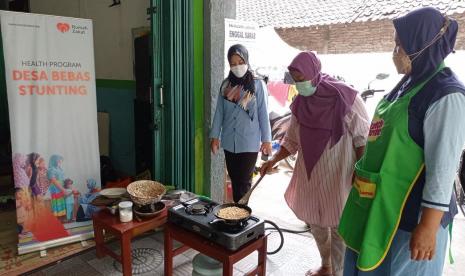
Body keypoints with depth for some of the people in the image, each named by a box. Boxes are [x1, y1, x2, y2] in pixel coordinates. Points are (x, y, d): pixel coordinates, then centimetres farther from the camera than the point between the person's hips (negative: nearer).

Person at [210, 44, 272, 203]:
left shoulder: (257, 85, -6)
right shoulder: (226, 85, 4)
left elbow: (263, 114, -5)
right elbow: (219, 112, 7)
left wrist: (266, 140, -5)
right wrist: (215, 136, 4)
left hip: (249, 143, -4)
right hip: (229, 142, 4)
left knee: (244, 181, 1)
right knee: (234, 179, 13)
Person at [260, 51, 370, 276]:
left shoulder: (346, 98, -15)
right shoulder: (300, 104, 2)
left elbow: (363, 139, -11)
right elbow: (292, 140, 10)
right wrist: (273, 160, 1)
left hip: (338, 177, -6)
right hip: (311, 175, 6)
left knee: (338, 227, 4)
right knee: (315, 223, 18)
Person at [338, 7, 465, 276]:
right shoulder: (408, 85, 7)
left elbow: (443, 169, -21)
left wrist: (429, 226, -20)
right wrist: (360, 173, 18)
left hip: (410, 213, -8)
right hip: (380, 204, 8)